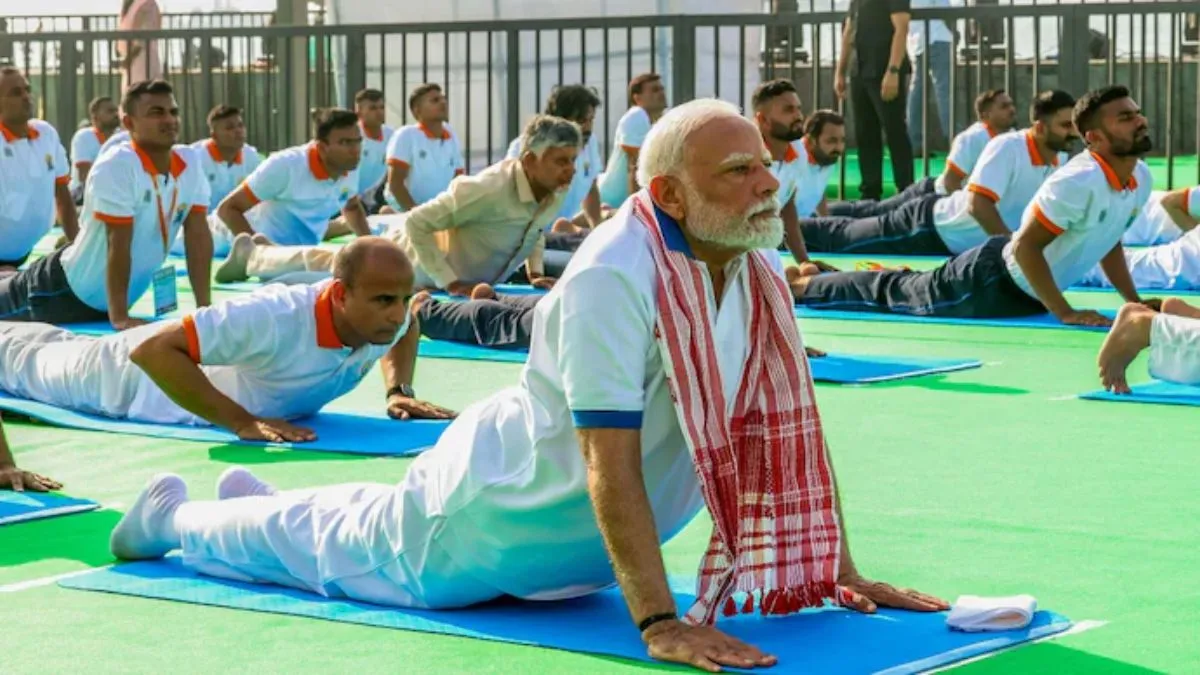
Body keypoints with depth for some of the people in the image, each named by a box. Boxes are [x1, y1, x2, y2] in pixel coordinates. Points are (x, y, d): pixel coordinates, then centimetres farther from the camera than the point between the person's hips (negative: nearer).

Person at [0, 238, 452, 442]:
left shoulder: (384, 319, -29)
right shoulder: (275, 318, -51)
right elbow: (153, 350, -50)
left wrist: (399, 391, -19)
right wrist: (242, 422, -51)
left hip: (221, 351, 6)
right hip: (145, 373, -6)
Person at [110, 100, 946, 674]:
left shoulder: (759, 272, -11)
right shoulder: (613, 280, -35)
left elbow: (791, 427, -5)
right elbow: (610, 464, -37)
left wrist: (842, 573, -9)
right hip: (503, 505, -7)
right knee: (339, 548, 18)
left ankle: (259, 501, 57)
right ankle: (172, 516, 43)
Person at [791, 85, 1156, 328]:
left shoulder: (1141, 176, -6)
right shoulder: (1078, 182, -34)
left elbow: (1108, 239, 12)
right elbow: (1025, 246, -31)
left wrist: (1134, 301, 3)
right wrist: (1064, 313, -29)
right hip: (990, 281, -8)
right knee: (892, 294, 13)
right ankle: (801, 284, 33)